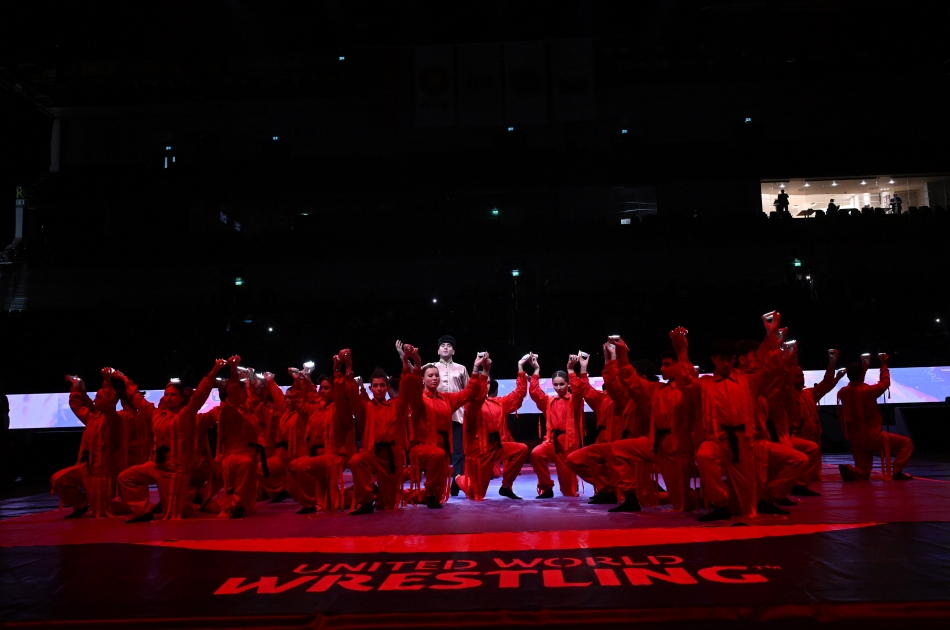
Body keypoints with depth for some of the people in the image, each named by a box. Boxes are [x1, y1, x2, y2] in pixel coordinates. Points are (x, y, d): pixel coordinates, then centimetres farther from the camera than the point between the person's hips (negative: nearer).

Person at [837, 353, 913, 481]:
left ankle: (849, 469, -19)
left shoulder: (842, 392, 1)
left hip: (856, 441, 6)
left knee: (863, 474, 14)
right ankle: (897, 471, 2)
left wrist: (863, 367, 30)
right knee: (906, 442, 15)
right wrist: (883, 365, 18)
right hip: (873, 437, -6)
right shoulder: (868, 390, -15)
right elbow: (885, 382, 4)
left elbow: (854, 382, 24)